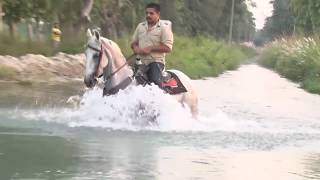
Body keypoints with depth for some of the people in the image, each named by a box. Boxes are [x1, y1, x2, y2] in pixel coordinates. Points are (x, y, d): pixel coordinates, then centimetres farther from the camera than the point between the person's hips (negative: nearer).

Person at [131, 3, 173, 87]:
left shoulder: (164, 28, -3)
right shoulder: (140, 26, 14)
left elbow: (168, 48, -11)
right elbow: (134, 42, 22)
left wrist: (150, 48, -17)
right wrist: (135, 47, -3)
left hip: (156, 61, -5)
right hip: (140, 60, 5)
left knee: (155, 81, -28)